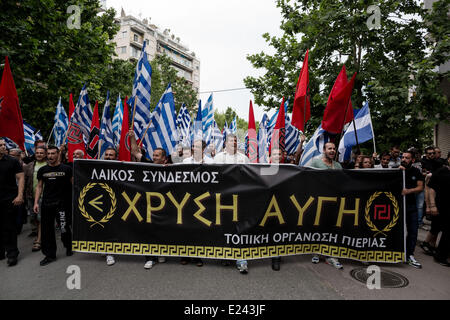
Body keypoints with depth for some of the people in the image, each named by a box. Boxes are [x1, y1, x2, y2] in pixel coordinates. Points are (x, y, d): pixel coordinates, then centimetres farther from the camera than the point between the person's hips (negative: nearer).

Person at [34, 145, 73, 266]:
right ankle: (50, 255, 20)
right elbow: (39, 186, 14)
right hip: (46, 204, 4)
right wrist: (36, 202, 6)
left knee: (64, 228, -3)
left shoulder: (66, 169, -1)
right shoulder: (42, 170, 10)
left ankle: (69, 246, 25)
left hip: (62, 203, -4)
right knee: (46, 229, 7)